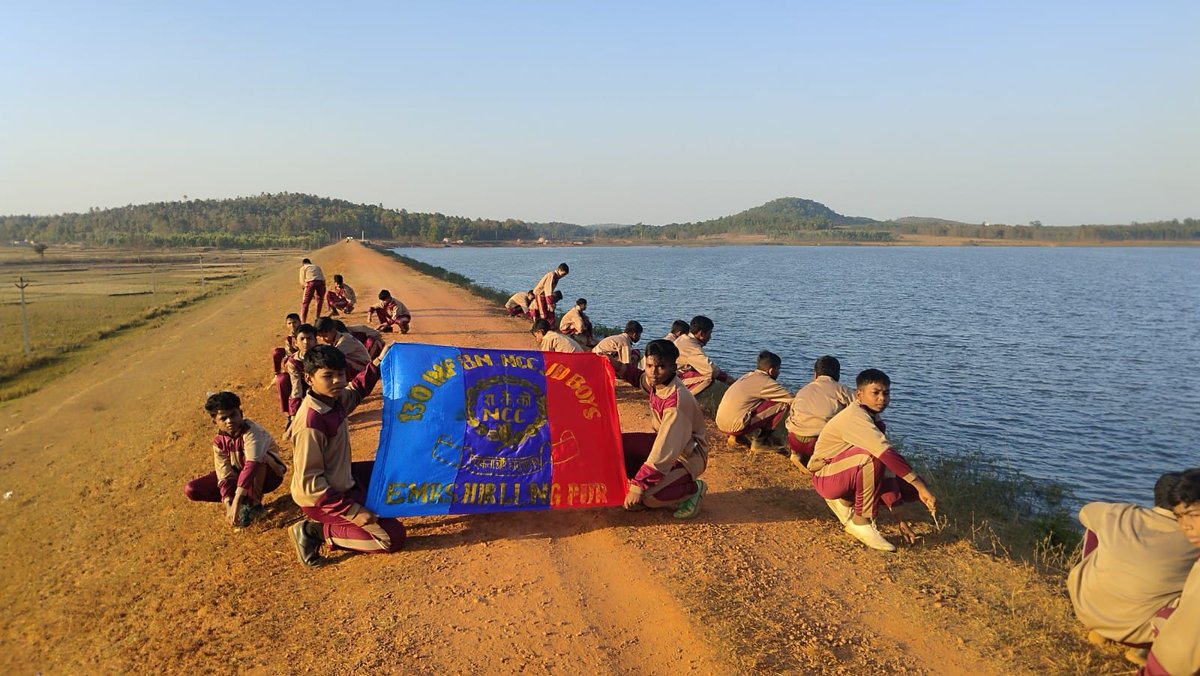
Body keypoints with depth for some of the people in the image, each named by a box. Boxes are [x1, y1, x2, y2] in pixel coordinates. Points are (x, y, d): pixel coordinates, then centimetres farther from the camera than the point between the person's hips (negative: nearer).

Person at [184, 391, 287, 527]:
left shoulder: (252, 432, -31)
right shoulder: (219, 441, -12)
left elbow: (251, 466, -45)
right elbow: (225, 476, -17)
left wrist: (237, 502, -51)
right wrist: (229, 505, -33)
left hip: (270, 474, -6)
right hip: (239, 476, 6)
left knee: (252, 454, -39)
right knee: (191, 489, -10)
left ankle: (254, 504, -22)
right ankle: (246, 499, -4)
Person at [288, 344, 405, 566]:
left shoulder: (334, 398, -6)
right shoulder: (310, 424, -30)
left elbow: (355, 393, 21)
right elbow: (309, 483, -28)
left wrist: (377, 365, 9)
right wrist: (352, 511, -28)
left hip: (343, 479, 9)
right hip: (321, 499, -9)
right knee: (393, 536, -11)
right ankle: (317, 531, -4)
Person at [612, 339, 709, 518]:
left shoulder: (677, 401, -33)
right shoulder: (656, 381, -9)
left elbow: (663, 453, -35)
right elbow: (641, 378, 21)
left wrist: (638, 487, -35)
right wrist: (619, 367, 1)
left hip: (688, 455, -8)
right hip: (665, 442, 8)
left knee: (650, 496, -27)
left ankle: (693, 489, 1)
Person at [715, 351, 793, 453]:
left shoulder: (748, 376, 18)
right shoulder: (765, 382, -7)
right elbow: (792, 399, -5)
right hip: (735, 425, -9)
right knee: (783, 404, -4)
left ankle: (737, 436, 17)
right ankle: (759, 441, 3)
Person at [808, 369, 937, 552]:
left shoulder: (873, 419, 5)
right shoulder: (855, 417, -23)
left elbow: (885, 465, 1)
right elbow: (887, 454, -35)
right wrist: (921, 487, -37)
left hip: (850, 478, 9)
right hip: (827, 477, -9)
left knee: (909, 488, -3)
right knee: (872, 456, -34)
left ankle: (845, 502, 11)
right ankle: (861, 522, -18)